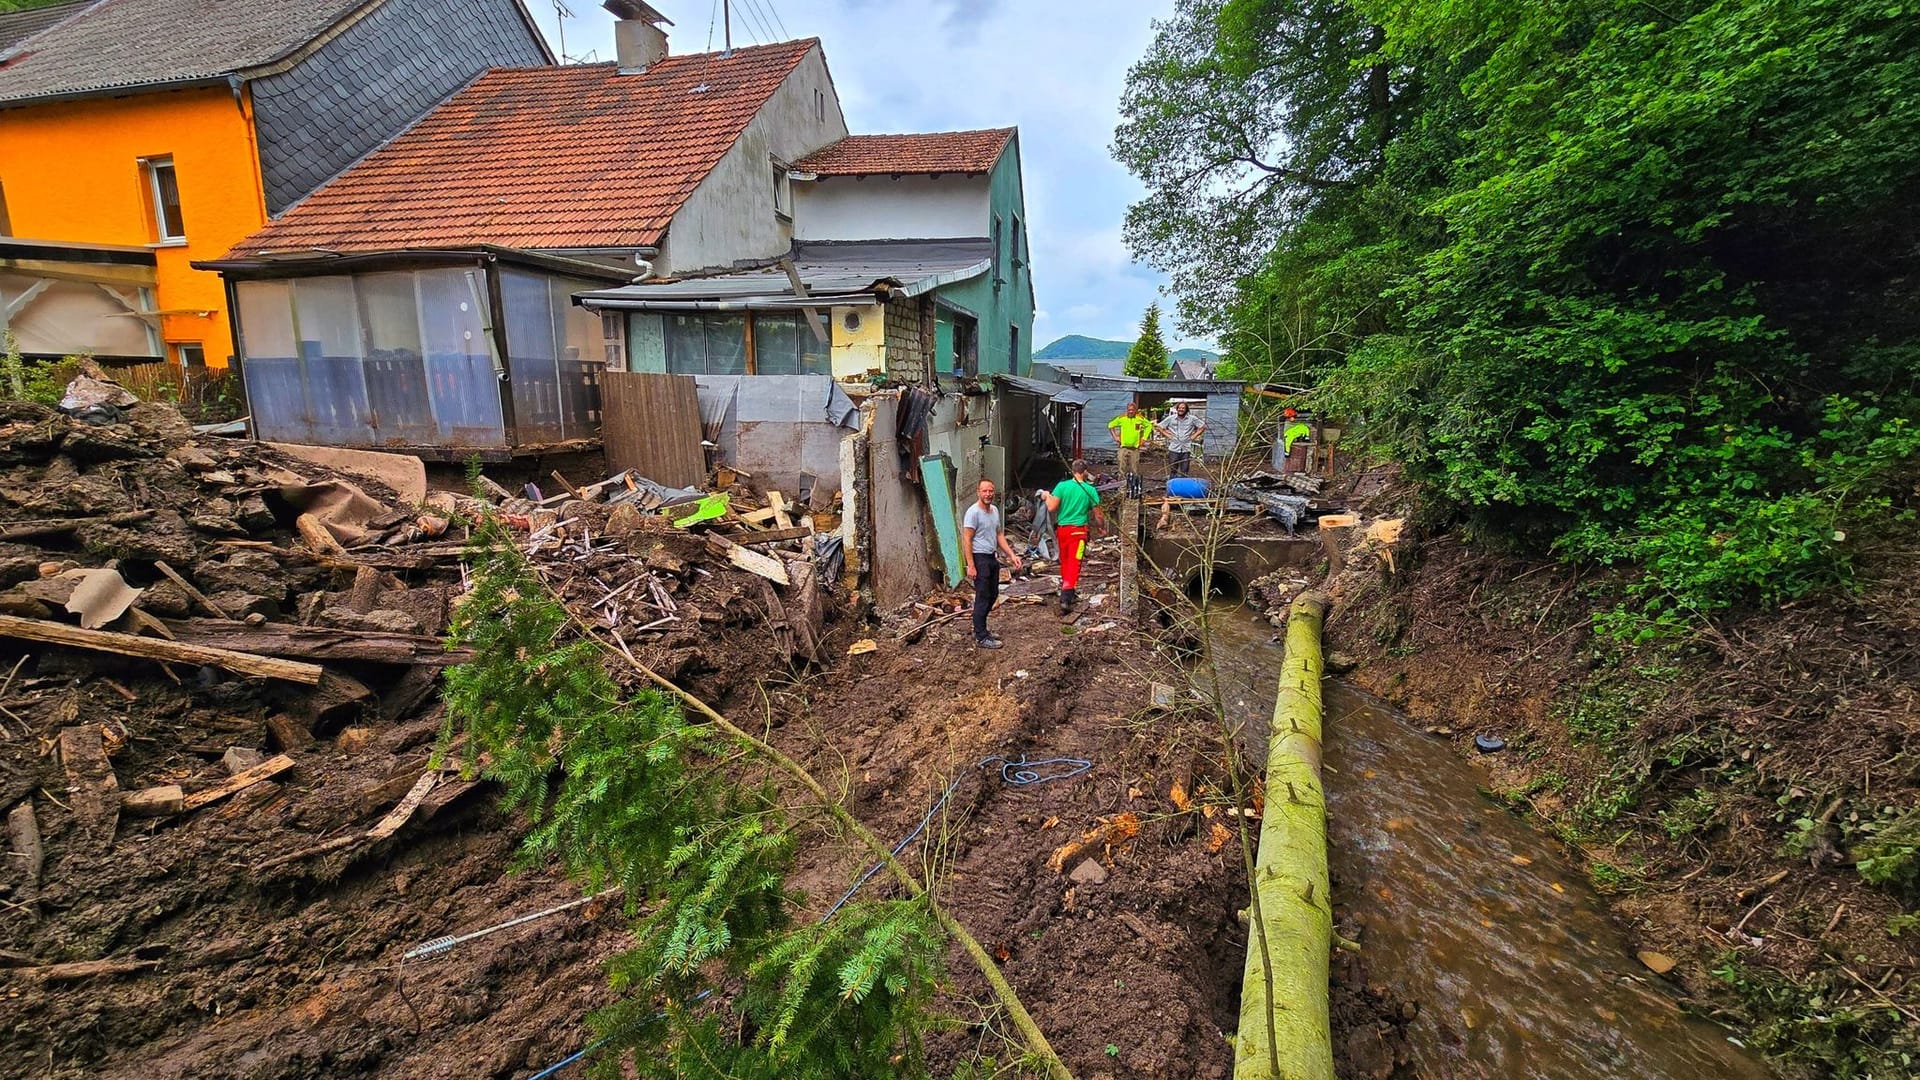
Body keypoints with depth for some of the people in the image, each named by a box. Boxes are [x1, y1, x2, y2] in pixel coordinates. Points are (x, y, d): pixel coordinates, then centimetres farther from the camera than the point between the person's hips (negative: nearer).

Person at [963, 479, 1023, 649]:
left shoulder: (995, 510, 10)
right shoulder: (973, 512, -16)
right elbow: (967, 540, -17)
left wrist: (1011, 555, 7)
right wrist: (970, 565, -22)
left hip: (992, 557, 9)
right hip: (979, 558, -9)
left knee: (993, 595, 15)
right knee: (983, 597, -4)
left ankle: (979, 628, 28)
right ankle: (981, 637, 3)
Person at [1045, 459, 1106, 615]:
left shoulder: (1062, 485, -4)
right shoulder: (1090, 490, -3)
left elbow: (1051, 508, -8)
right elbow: (1098, 515, 3)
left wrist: (1047, 498, 12)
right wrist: (1102, 527, 22)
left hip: (1062, 529, 3)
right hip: (1078, 530, -2)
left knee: (1065, 562, 18)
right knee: (1074, 564, -4)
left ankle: (1066, 593, 33)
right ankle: (1066, 600, -14)